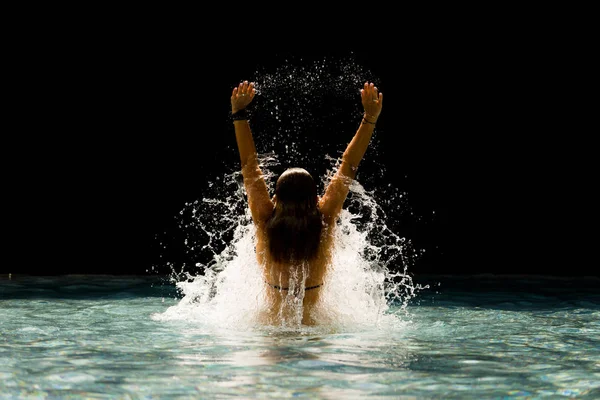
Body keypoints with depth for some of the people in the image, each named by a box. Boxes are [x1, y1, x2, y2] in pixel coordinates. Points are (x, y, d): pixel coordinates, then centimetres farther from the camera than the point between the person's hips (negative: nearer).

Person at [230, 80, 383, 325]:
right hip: (312, 324, -1)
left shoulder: (265, 225, -17)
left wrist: (239, 115, -5)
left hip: (269, 324, 1)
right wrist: (370, 119, -8)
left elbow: (249, 167, -10)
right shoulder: (324, 224, -18)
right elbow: (348, 167, -13)